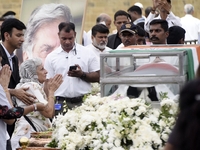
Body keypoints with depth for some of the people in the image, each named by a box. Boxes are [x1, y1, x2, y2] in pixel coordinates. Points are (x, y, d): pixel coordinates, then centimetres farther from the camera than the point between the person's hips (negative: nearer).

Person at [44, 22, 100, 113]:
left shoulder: (87, 53, 8)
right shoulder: (51, 57, 10)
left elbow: (97, 77, 6)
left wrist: (82, 74, -11)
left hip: (83, 102, 0)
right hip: (60, 103, 0)